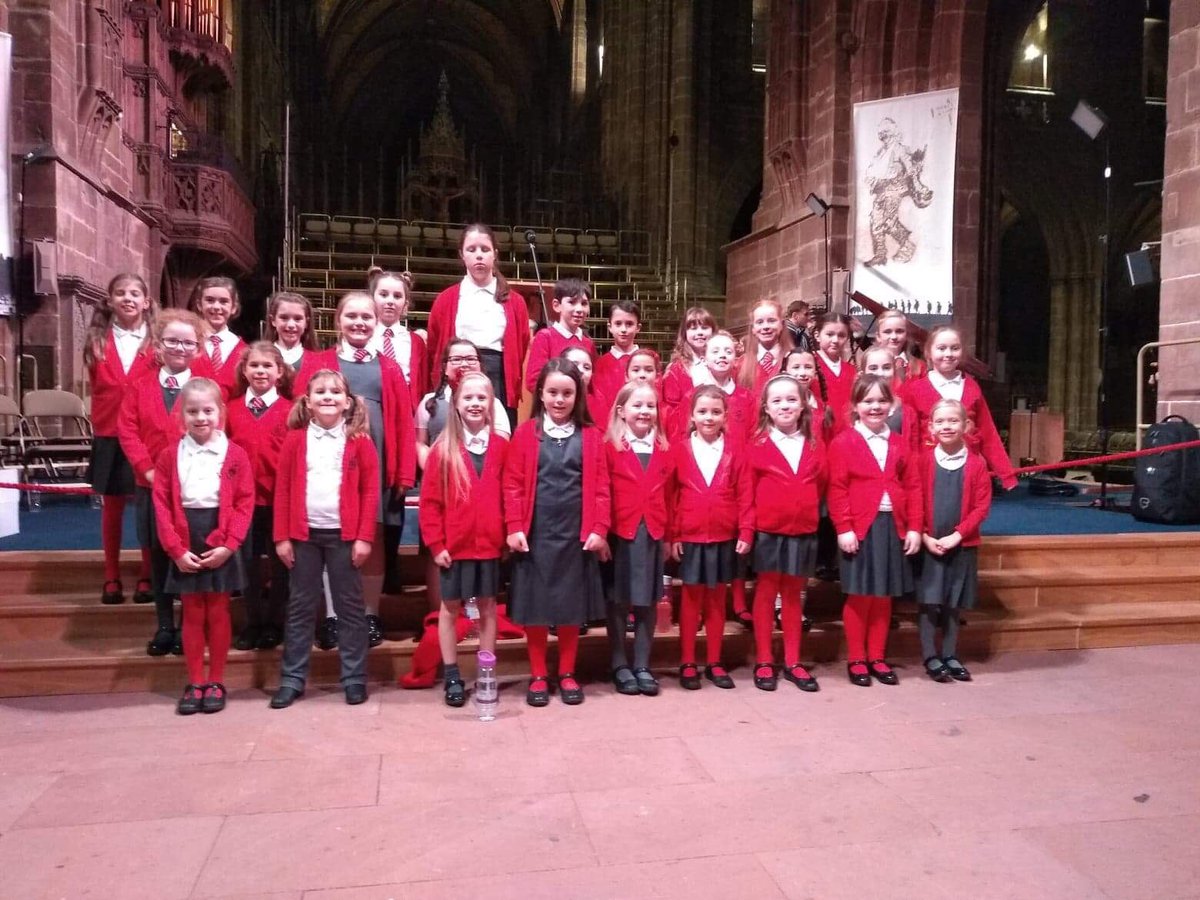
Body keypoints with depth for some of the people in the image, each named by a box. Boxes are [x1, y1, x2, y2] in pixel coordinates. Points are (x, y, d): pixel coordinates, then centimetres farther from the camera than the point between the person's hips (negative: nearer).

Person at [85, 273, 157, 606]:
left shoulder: (157, 341, -1)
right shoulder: (97, 341, 7)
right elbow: (98, 386, 12)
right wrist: (106, 415, 5)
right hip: (109, 435, 3)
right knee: (112, 506, 10)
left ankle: (147, 578, 14)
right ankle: (112, 579, 19)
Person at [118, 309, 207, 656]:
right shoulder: (141, 387, 7)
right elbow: (127, 430, 0)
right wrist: (147, 469, -11)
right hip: (151, 484, 3)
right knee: (158, 556, 11)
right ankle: (164, 627, 22)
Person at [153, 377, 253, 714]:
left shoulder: (235, 455, -3)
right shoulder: (170, 455, 2)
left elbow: (245, 503, -6)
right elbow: (161, 505, -1)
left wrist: (228, 545, -13)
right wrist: (176, 549, -9)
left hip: (221, 547, -1)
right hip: (185, 547, 1)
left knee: (218, 614, 8)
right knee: (192, 615, 10)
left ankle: (216, 682, 19)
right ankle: (195, 683, 20)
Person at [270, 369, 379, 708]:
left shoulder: (359, 441, -1)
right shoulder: (295, 440, 4)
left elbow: (370, 491, -3)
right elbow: (283, 491, 3)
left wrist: (365, 537, -8)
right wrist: (282, 536, -1)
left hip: (344, 534, -1)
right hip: (304, 534, 2)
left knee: (350, 607, 6)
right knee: (300, 607, 9)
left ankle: (354, 678, 14)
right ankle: (292, 679, 18)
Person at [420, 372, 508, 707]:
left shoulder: (501, 447, 1)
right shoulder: (443, 449, -3)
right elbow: (430, 501, -4)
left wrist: (508, 533, -2)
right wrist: (435, 543, -9)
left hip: (490, 544, 1)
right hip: (453, 545, -1)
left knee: (488, 607, 11)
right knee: (450, 607, 8)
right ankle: (452, 677, 20)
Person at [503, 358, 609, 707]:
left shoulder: (591, 436, 3)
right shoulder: (526, 433, 1)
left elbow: (600, 487, 2)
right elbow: (513, 485, -1)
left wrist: (599, 528, -5)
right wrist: (514, 527, -8)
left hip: (576, 534, 1)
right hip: (535, 534, 0)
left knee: (571, 605, 10)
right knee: (534, 606, 7)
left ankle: (567, 674, 25)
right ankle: (538, 676, 22)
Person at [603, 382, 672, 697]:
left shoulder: (663, 449, 10)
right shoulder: (610, 448, -2)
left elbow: (669, 492, 10)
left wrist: (671, 533, 6)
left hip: (653, 532, 3)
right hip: (620, 532, -3)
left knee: (647, 601, 9)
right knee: (618, 601, 6)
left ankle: (642, 665, 19)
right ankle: (619, 666, 18)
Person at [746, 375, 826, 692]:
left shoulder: (814, 446, 5)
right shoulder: (758, 446, -5)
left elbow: (821, 484, 10)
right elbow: (747, 490, -5)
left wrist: (807, 511, 2)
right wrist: (748, 527, -8)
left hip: (804, 531, 3)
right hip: (768, 531, -3)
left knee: (794, 594, 12)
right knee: (766, 592, 6)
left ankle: (792, 662, 21)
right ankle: (764, 661, 16)